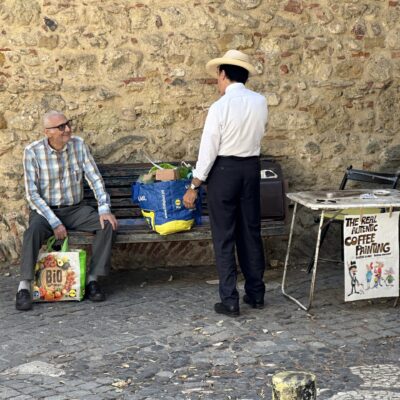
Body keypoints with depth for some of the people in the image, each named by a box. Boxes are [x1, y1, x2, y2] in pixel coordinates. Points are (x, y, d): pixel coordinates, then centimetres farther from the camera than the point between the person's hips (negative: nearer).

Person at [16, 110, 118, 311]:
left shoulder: (79, 145, -2)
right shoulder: (32, 152, -12)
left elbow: (95, 178, -1)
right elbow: (32, 193, -14)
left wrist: (104, 209, -15)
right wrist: (54, 223, -22)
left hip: (74, 209, 3)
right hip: (44, 210, -3)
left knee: (107, 224, -21)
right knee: (34, 231, -35)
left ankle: (92, 279, -14)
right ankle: (24, 287, -29)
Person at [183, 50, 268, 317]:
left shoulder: (220, 107, -16)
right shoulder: (260, 102, 0)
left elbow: (208, 149, -14)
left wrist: (194, 187, -8)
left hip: (224, 169, -5)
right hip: (252, 167, 5)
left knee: (224, 237, 2)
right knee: (251, 232, 14)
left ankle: (229, 301, 3)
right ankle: (256, 294, 22)